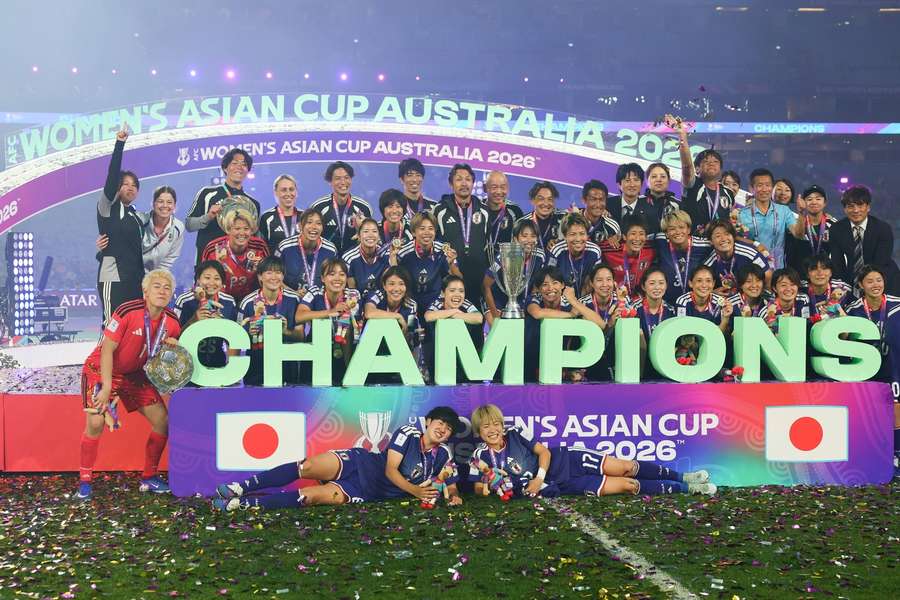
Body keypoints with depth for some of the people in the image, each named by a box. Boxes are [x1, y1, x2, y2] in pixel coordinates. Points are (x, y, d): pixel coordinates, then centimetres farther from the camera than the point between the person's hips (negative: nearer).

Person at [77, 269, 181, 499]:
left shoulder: (172, 322, -9)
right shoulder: (128, 311, -26)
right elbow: (107, 349, -23)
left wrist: (173, 347, -18)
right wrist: (107, 387, -27)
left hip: (135, 374, 6)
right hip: (102, 369, -5)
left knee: (163, 421, -1)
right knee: (95, 424, -19)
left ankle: (149, 478, 14)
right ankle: (84, 482, -2)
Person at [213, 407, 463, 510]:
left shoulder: (443, 455, 6)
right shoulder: (408, 433, 0)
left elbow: (451, 487, 9)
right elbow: (390, 470, -7)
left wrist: (454, 496, -16)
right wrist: (415, 491, -22)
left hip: (367, 493, 0)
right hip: (360, 462, 0)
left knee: (309, 496, -22)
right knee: (307, 467, -27)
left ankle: (240, 504, -23)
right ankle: (241, 488, -20)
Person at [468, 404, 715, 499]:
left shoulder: (515, 433, -5)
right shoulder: (481, 457, -10)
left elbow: (544, 451, -3)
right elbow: (478, 488, -2)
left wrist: (539, 477, -19)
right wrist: (485, 488, -25)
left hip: (565, 459, 2)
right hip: (559, 485, -2)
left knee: (625, 467, -8)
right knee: (626, 485, -9)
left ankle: (682, 477, 10)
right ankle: (684, 489, 1)